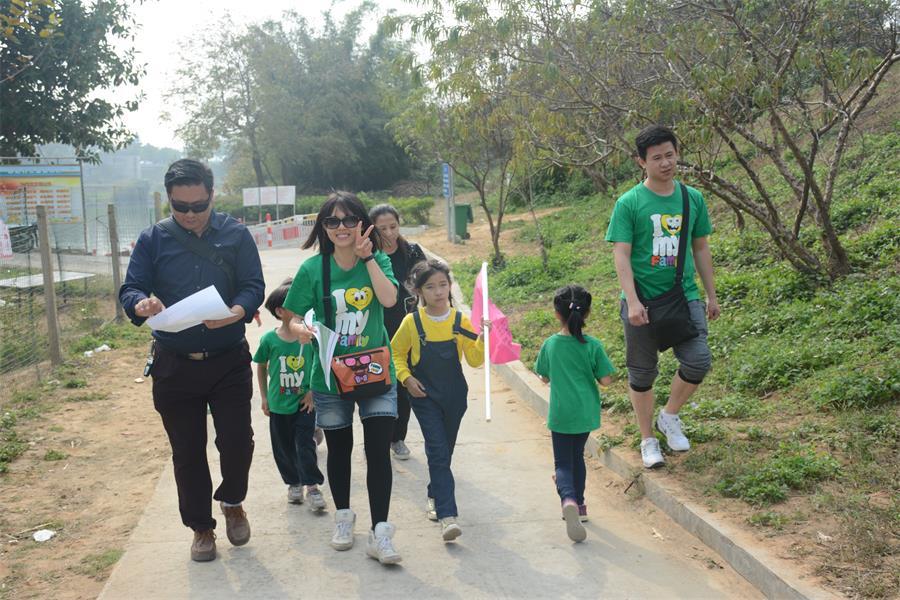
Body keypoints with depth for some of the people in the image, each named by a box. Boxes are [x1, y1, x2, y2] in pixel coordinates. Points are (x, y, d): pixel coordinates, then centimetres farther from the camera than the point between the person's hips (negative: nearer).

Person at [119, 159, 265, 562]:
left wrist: (236, 312, -29)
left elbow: (254, 286, -6)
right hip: (174, 365, 1)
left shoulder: (235, 234, -1)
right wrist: (142, 304, -27)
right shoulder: (153, 239, 1)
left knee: (237, 441, -2)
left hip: (229, 361, -1)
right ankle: (201, 527, 28)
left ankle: (232, 501, 30)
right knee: (187, 452, 10)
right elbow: (129, 290, -2)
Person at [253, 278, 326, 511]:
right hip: (279, 405, 1)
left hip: (304, 404, -1)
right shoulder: (269, 339, -9)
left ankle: (312, 486, 10)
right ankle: (294, 483, 30)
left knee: (305, 445, -1)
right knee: (284, 448, 12)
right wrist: (264, 397, 7)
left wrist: (312, 391, -5)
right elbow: (261, 367, 6)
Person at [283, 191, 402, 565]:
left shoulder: (378, 261, -3)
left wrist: (367, 257, -23)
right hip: (331, 375, 0)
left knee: (379, 450, -7)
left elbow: (389, 299, -21)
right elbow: (292, 319, -5)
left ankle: (380, 533, -1)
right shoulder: (313, 269, -6)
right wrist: (300, 330, -27)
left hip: (375, 370, 0)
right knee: (339, 449, 14)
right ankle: (343, 518, 36)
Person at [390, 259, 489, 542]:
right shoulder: (412, 322, -7)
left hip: (454, 396, 3)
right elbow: (396, 354, 5)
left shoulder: (461, 321, -4)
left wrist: (482, 339, -19)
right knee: (438, 451, -12)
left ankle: (435, 496, 41)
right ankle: (447, 515, -15)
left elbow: (475, 360, -3)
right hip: (425, 396, -3)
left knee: (444, 451, 16)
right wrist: (406, 378, -8)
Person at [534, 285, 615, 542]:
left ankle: (568, 499, -27)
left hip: (560, 414, -2)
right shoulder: (593, 345, -10)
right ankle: (579, 504, 33)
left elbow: (545, 378, 4)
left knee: (563, 463, 1)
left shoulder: (550, 344, -7)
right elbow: (606, 380, -8)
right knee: (577, 456, 22)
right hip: (586, 413, 2)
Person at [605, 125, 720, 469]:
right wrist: (632, 301, -21)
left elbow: (701, 249, 14)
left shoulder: (693, 199, 6)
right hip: (643, 301, -3)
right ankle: (647, 440, 25)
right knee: (642, 374, 7)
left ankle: (669, 416, 20)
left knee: (699, 361, -8)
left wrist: (711, 295, 15)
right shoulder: (629, 203, -6)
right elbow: (621, 255, -10)